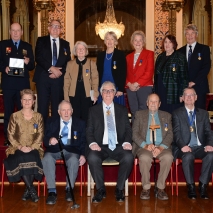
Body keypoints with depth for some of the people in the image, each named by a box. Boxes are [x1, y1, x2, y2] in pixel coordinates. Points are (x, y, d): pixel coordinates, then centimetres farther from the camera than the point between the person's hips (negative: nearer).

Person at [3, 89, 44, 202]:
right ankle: (31, 189, -20)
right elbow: (10, 135, 1)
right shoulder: (14, 116, 6)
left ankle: (28, 189, -16)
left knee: (32, 159, -32)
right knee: (21, 160, -32)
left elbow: (40, 135, 3)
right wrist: (20, 147, -14)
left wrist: (31, 147, -13)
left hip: (33, 149, 0)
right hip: (17, 149, 0)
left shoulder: (38, 116, 9)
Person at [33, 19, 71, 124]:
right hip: (43, 77, -2)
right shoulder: (41, 41, 8)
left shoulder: (65, 44, 15)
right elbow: (38, 58, -5)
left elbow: (67, 62, 9)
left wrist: (58, 72, -8)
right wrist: (51, 68, -15)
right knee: (43, 105, -2)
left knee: (57, 105, 3)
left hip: (59, 78, 2)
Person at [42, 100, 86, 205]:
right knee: (46, 159, -32)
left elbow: (83, 142, 8)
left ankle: (69, 189, -16)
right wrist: (49, 141, -22)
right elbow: (45, 140, 3)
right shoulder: (51, 121, 10)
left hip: (72, 150, 0)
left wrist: (83, 155, -10)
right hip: (54, 149, 1)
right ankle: (52, 191, -24)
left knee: (74, 160, -34)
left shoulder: (80, 123, 10)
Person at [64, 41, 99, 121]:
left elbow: (95, 79, 2)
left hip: (87, 95, -1)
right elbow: (67, 80, 6)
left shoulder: (91, 63, 4)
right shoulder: (70, 64, 8)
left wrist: (95, 94, -7)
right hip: (74, 95, 1)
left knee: (86, 118, 3)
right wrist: (66, 96, 0)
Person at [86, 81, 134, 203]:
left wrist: (127, 142, -12)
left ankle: (119, 189, -11)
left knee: (129, 157, -31)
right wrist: (92, 143, -15)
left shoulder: (122, 110, 16)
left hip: (118, 147, 1)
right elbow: (89, 131, 6)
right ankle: (101, 190, -13)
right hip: (100, 146, 0)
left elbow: (128, 129, 9)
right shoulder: (93, 110, 13)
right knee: (92, 157, -34)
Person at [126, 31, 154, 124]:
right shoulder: (128, 56, 20)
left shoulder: (149, 54, 5)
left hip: (145, 87, -4)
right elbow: (126, 73, 14)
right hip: (131, 88, 4)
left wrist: (137, 84, -11)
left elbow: (149, 72, -6)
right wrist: (129, 84, -6)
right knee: (133, 113, 5)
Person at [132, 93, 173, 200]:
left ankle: (160, 188, -18)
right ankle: (146, 188, -17)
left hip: (161, 146, 1)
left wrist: (161, 147, -13)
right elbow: (135, 134, 4)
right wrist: (145, 145, -14)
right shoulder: (139, 114, 15)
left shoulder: (166, 116, 18)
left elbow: (170, 135, 6)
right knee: (144, 158, -35)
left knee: (168, 157, -33)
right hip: (144, 146, -1)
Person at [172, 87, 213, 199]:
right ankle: (191, 186, -19)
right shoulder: (177, 114, 7)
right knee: (188, 156, -36)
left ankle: (203, 185, -16)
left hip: (200, 147, 3)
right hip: (184, 148, -2)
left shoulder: (203, 113, 17)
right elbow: (176, 133, -4)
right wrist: (183, 146, -23)